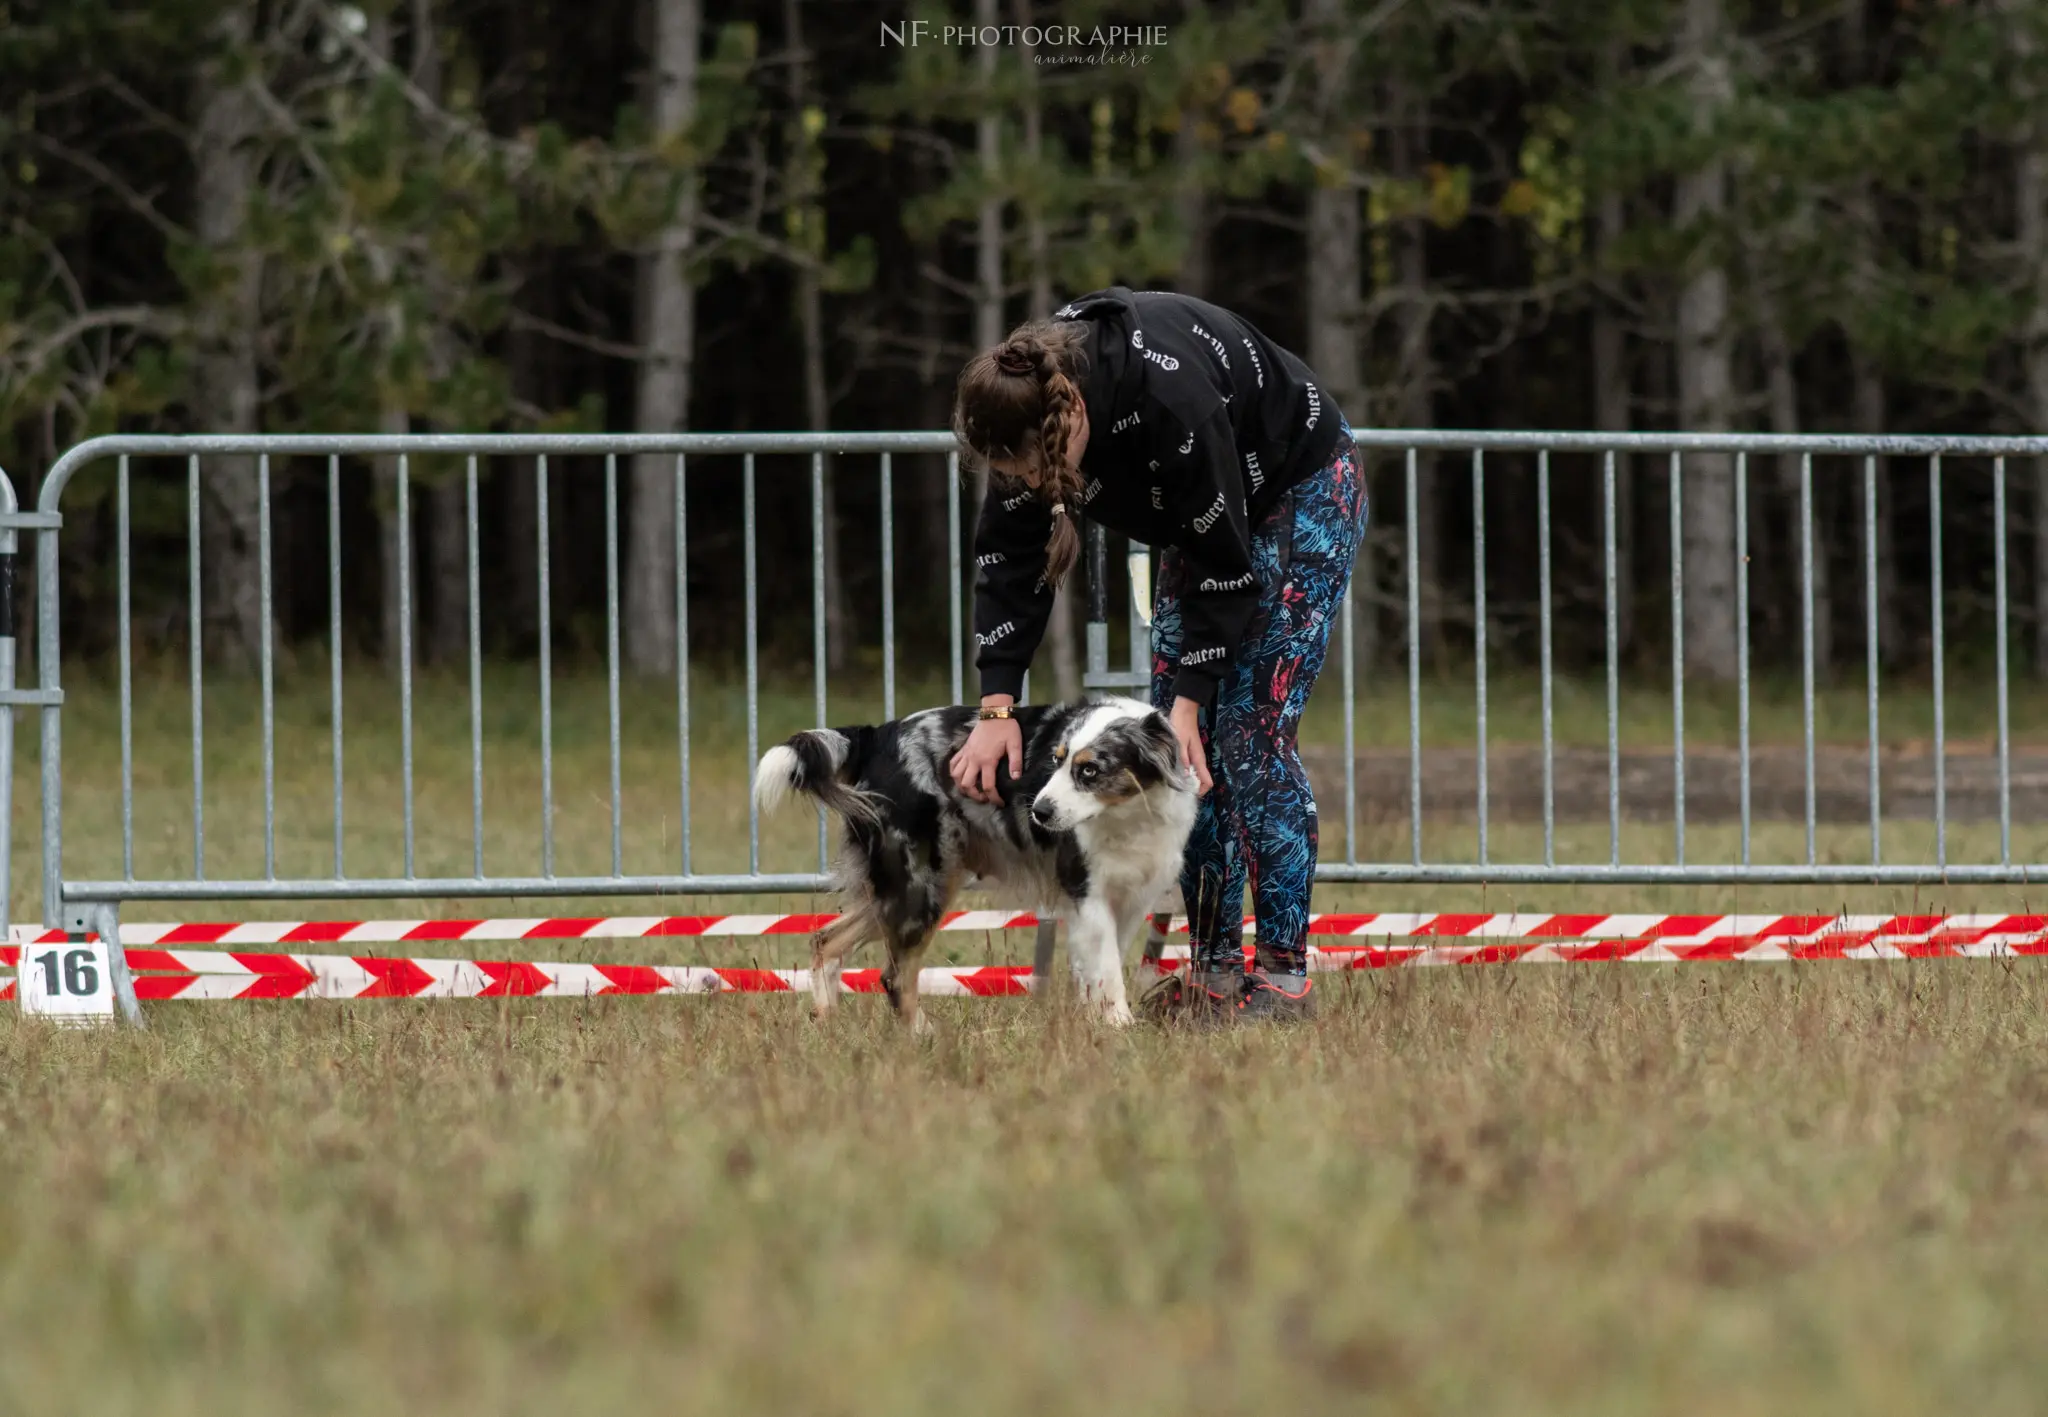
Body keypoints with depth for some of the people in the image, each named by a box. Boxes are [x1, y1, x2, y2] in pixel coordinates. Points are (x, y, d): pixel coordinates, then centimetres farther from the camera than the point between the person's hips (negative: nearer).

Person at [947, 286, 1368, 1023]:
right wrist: (996, 707, -19)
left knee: (1251, 734, -14)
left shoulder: (1168, 396, -39)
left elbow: (1223, 563, -30)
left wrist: (1189, 700, -26)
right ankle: (1214, 972, 2)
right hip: (1203, 515, 7)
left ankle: (1285, 977, -13)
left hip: (1303, 493, -7)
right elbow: (1008, 555, -13)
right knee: (1182, 741, -1)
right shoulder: (1029, 400, -19)